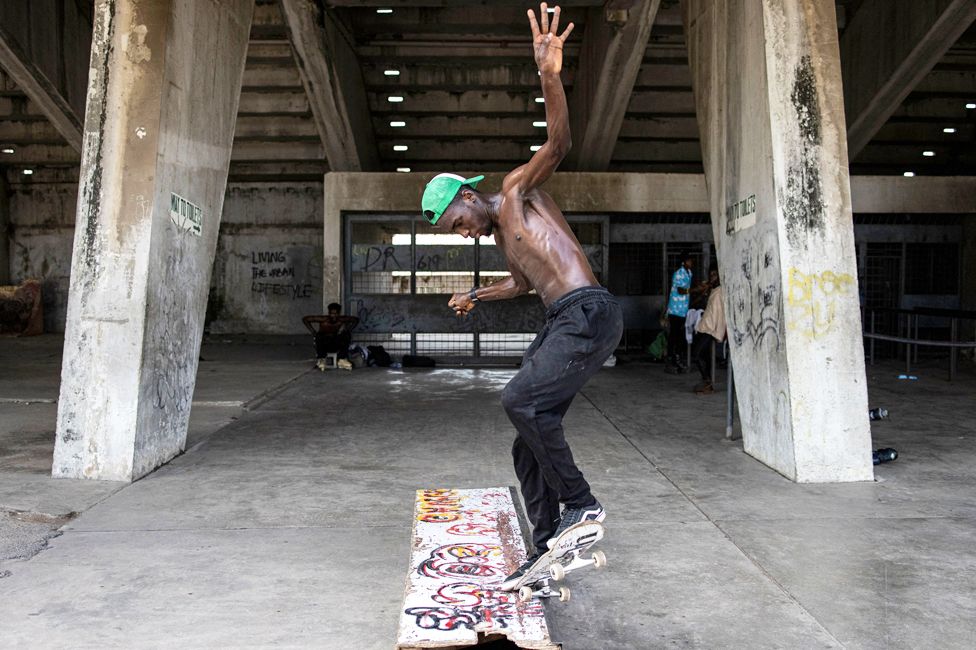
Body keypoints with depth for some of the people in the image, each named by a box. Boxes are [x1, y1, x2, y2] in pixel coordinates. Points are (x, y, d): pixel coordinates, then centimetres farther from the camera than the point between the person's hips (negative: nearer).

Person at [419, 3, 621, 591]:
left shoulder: (517, 192, -1)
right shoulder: (501, 234, 22)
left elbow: (557, 144, -20)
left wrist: (550, 76, -33)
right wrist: (479, 296, 51)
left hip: (589, 312, -10)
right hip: (563, 322, 10)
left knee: (521, 401, -24)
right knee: (530, 445, 7)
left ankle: (581, 503, -9)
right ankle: (544, 554, 14)